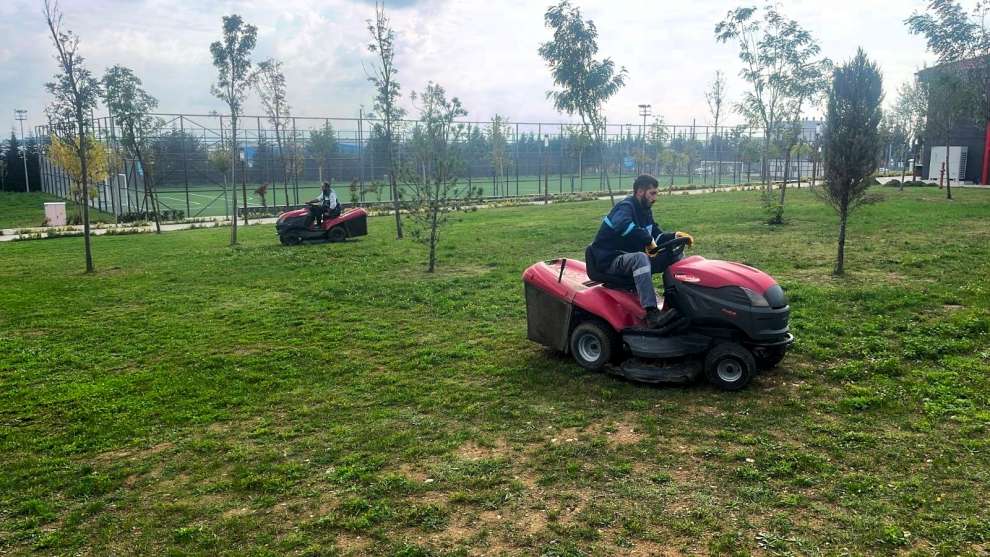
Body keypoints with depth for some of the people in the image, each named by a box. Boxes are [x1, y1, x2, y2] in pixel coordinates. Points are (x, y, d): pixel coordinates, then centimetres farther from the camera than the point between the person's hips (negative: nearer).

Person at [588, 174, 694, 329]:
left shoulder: (645, 210, 13)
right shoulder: (625, 207, -16)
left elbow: (656, 234, 19)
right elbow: (622, 225, -40)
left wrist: (675, 236, 0)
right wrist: (647, 240, -36)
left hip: (633, 258, 9)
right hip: (610, 260, -9)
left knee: (674, 254, -1)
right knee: (640, 258, -40)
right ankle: (651, 313, -44)